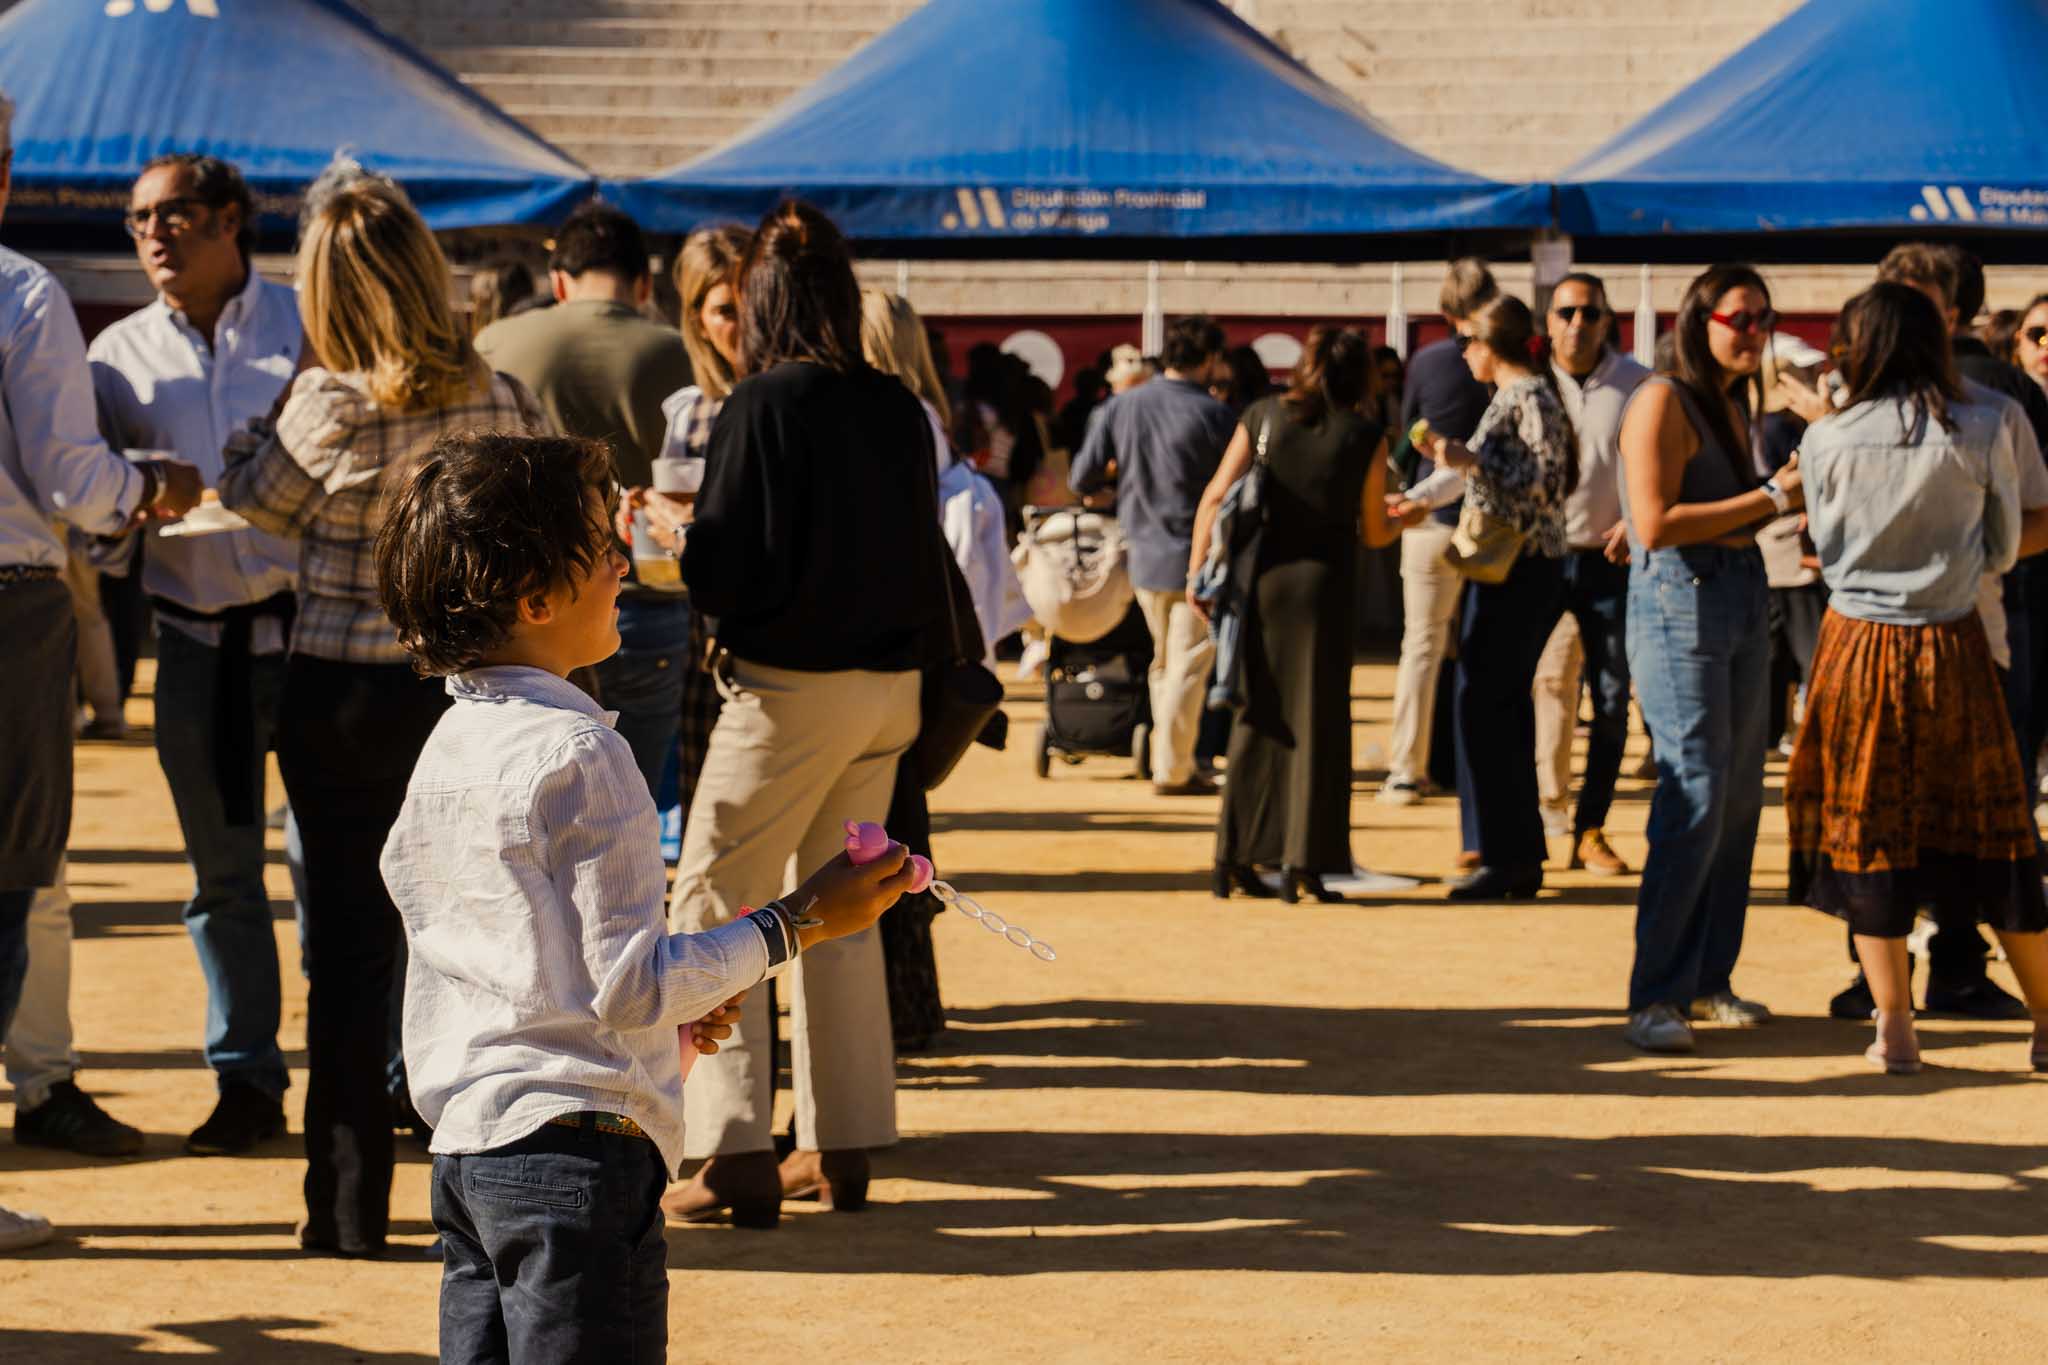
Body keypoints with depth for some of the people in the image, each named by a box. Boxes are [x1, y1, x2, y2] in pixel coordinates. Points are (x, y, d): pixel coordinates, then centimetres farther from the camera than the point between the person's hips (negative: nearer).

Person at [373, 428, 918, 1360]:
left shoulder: (448, 749, 12)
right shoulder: (579, 752, -16)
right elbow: (627, 983, -17)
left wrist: (671, 1007, 21)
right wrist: (799, 925, -10)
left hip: (462, 1147, 9)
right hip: (577, 1144, -9)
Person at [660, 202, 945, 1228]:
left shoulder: (762, 406, -14)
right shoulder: (899, 409, 3)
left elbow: (721, 571, -14)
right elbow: (922, 555, 10)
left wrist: (679, 537, 4)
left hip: (791, 687, -6)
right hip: (891, 685, 6)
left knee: (714, 904, 1)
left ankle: (737, 1157, -5)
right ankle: (842, 1146, 20)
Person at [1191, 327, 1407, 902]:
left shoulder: (1262, 417, 4)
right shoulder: (1365, 436, -2)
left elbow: (1215, 497, -2)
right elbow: (1373, 531, 4)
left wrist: (1198, 573, 0)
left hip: (1258, 580, 3)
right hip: (1323, 585, -3)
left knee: (1257, 719, 12)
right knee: (1316, 723, 5)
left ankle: (1235, 857, 11)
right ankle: (1301, 862, 2)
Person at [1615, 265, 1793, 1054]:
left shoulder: (1734, 404, 16)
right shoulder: (1663, 402, -10)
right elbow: (1656, 524, -18)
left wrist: (1788, 499, 4)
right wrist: (1769, 498, -15)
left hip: (1743, 603, 9)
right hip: (1679, 604, -9)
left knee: (1739, 801, 9)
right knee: (1695, 799, -13)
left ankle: (1708, 981, 16)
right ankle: (1655, 997, -11)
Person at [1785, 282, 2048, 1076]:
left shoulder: (1828, 441, -7)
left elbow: (1825, 544, 6)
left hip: (1858, 647, 0)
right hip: (1952, 647, 0)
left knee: (1868, 832, 8)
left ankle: (1895, 1029, 8)